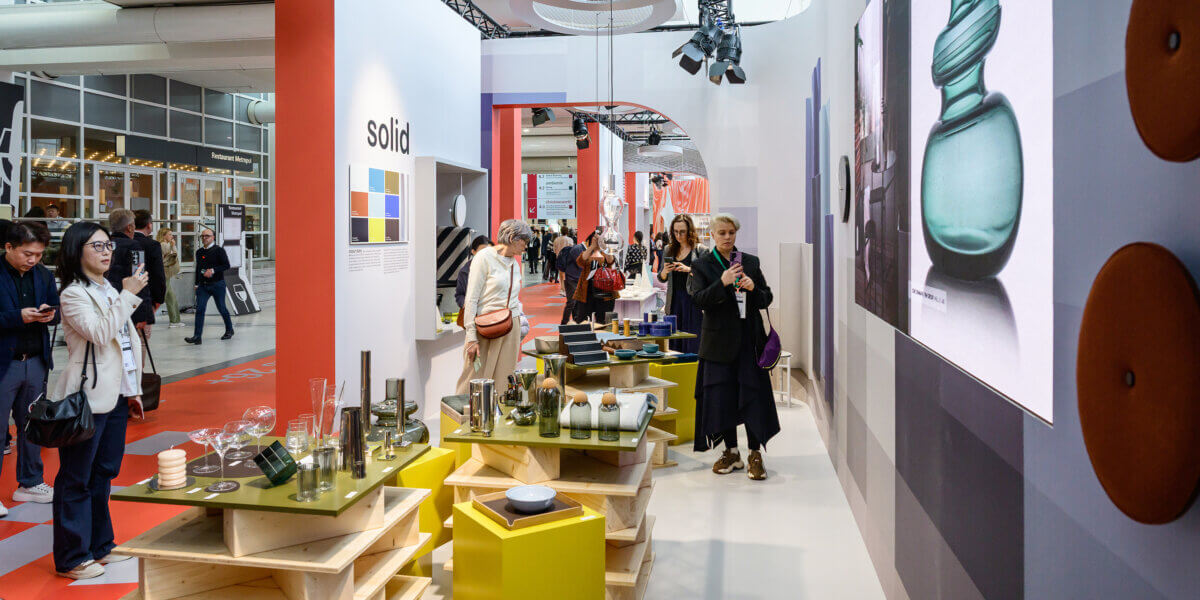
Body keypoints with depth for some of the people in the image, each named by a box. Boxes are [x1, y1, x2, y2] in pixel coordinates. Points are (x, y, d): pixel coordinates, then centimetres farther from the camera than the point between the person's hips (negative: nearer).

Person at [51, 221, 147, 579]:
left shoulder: (109, 290, 15)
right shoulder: (73, 294, -9)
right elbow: (100, 333, -23)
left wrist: (134, 387, 16)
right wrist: (128, 295, -21)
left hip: (115, 396, 8)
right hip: (86, 399, -8)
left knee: (104, 472, 16)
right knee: (76, 479, 2)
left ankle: (99, 546, 28)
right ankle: (72, 558, 11)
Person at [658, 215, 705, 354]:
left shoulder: (700, 250, -1)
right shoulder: (668, 250, 13)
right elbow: (661, 279, 19)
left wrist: (689, 269, -18)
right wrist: (665, 271, -3)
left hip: (692, 300, -4)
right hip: (674, 300, 4)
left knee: (693, 342, -6)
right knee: (674, 343, 3)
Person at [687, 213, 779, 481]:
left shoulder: (751, 262, 9)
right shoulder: (702, 265, 4)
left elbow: (767, 299, 9)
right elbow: (698, 299, -8)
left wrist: (753, 288, -12)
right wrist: (722, 283, -22)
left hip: (749, 338, 1)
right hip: (719, 340, -1)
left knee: (753, 394, -1)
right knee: (722, 396, 4)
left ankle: (755, 454, 7)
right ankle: (731, 452, 17)